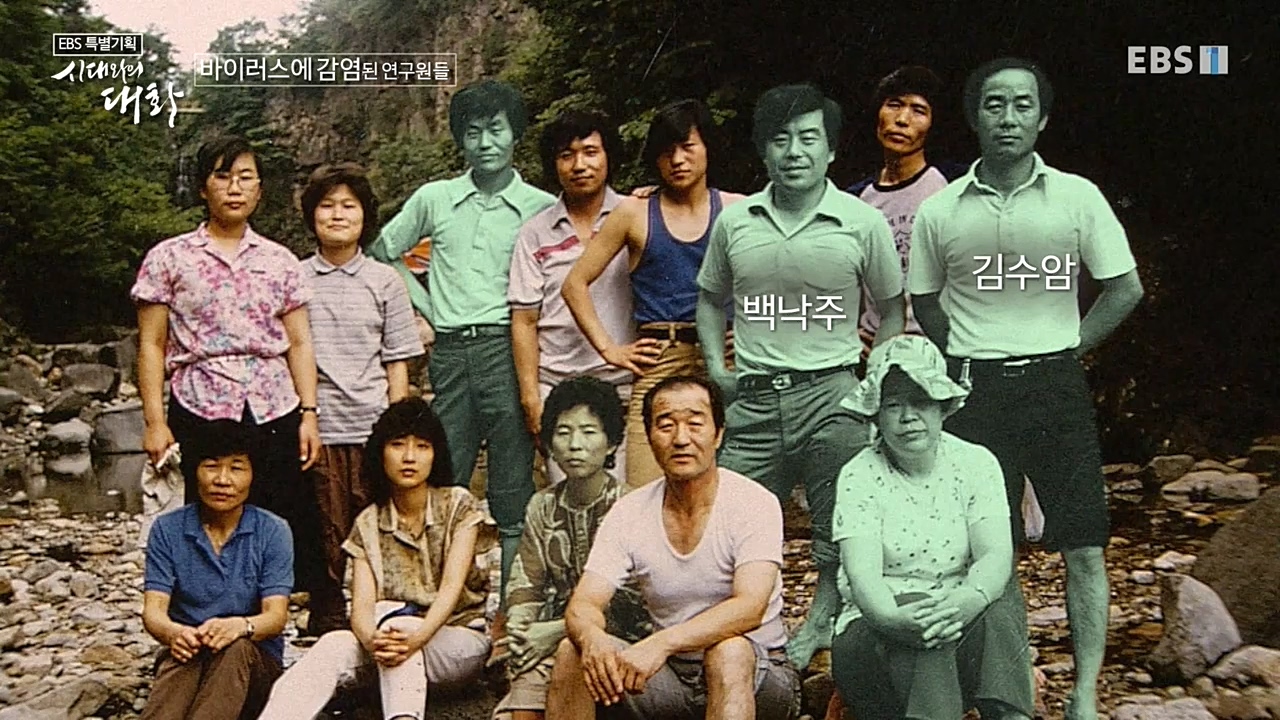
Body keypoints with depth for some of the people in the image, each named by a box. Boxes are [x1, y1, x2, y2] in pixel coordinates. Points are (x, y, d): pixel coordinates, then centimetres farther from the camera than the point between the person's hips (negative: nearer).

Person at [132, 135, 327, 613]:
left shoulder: (280, 261, 11)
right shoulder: (169, 259, 5)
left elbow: (299, 343, 11)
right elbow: (151, 345, 4)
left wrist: (309, 413, 3)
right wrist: (154, 422, -3)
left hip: (275, 412, 2)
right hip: (202, 412, -1)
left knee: (290, 529, -2)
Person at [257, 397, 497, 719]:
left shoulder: (459, 505, -4)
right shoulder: (368, 524, 4)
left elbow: (452, 588, -16)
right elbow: (362, 605, -9)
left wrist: (416, 638, -36)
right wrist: (372, 640, -34)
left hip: (462, 640, -3)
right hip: (398, 633, 3)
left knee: (399, 624, -34)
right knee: (334, 644, -27)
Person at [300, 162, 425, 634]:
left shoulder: (384, 281, 8)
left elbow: (397, 364, 8)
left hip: (372, 428, 0)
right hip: (315, 430, 0)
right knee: (326, 544, 2)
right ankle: (328, 635, 12)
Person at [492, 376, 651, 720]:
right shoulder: (542, 507, 10)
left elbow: (629, 604, -12)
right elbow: (527, 582, 11)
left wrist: (558, 630, -13)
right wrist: (519, 626, -9)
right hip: (556, 639, 3)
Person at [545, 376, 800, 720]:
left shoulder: (754, 504, -14)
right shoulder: (629, 512, -2)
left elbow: (750, 608, -27)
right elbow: (583, 604, -8)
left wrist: (661, 643, -42)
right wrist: (592, 638, -34)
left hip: (757, 676, -3)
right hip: (671, 676, 4)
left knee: (729, 652, -36)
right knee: (574, 651, -19)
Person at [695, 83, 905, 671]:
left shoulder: (863, 223, -2)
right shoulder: (734, 221, 5)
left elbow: (892, 307, 9)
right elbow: (710, 296, 19)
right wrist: (716, 366, 8)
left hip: (831, 396, -2)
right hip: (754, 401, 2)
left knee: (839, 535, 4)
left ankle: (817, 628, 23)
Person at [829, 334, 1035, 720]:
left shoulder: (976, 463, 2)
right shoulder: (859, 476, -4)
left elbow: (996, 554, -12)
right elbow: (862, 573, -17)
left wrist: (969, 599, -36)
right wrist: (896, 620, -41)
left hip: (965, 627, 2)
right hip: (873, 635, -2)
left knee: (999, 599, -30)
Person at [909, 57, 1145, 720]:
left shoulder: (1076, 197, 0)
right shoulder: (939, 211, 1)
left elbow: (1125, 287, 5)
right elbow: (924, 300, 13)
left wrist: (1067, 348, 1)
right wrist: (967, 362, 6)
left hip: (1056, 386, 0)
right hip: (975, 392, 0)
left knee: (1084, 547, 0)